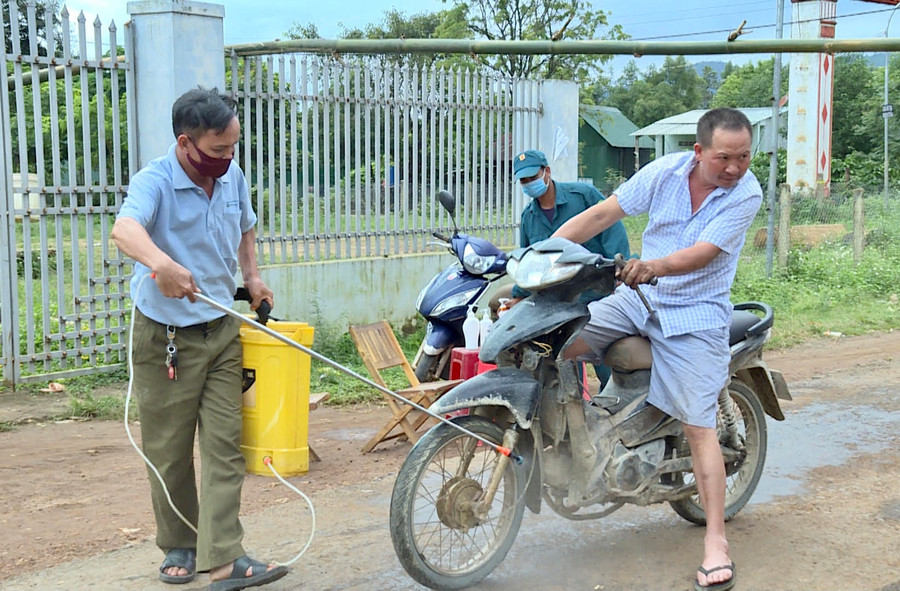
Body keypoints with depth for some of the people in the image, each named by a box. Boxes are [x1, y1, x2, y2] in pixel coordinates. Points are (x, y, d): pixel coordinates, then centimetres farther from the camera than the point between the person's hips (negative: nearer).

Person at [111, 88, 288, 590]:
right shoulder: (155, 182, -17)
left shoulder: (234, 177, 2)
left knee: (225, 445, -2)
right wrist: (162, 263, -59)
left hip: (222, 331, 4)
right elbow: (125, 229, -39)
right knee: (170, 451, 6)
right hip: (165, 337, -4)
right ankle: (179, 547, 25)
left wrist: (252, 277, 10)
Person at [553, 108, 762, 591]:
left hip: (695, 316, -4)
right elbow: (601, 215, -5)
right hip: (637, 298, 4)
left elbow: (704, 253, -25)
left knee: (698, 424, -9)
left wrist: (655, 266, -45)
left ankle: (715, 539, -1)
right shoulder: (665, 172, -6)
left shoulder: (746, 193, -14)